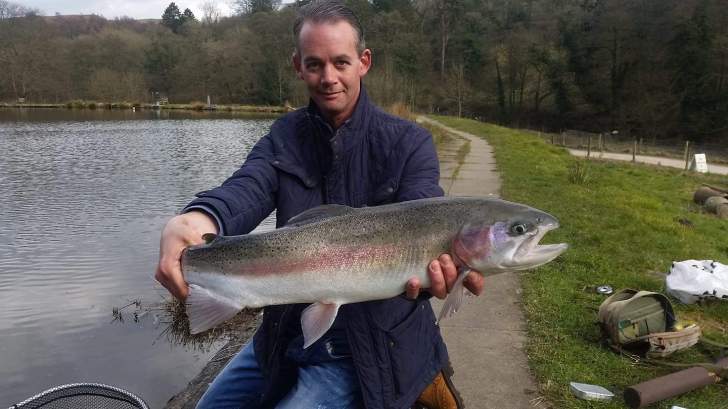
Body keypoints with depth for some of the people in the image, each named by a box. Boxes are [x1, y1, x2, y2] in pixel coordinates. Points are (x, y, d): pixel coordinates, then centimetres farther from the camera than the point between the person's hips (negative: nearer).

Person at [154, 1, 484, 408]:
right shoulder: (284, 137, -2)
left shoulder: (409, 143, -11)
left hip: (371, 347, -4)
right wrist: (192, 222, -44)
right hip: (287, 335, 5)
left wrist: (438, 267, -51)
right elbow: (246, 190, -20)